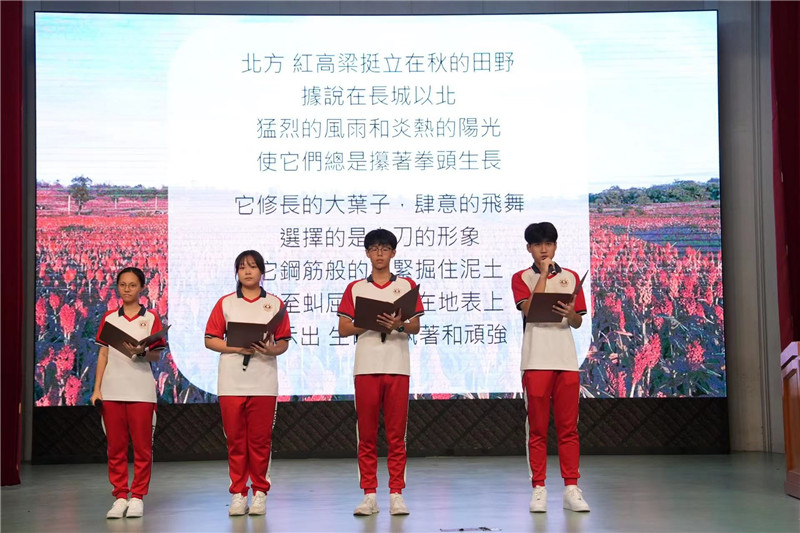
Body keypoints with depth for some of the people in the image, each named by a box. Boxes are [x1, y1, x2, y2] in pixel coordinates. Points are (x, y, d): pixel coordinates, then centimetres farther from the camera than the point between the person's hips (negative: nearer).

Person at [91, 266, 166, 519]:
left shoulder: (151, 317, 3)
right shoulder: (109, 318, 10)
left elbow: (157, 355, 2)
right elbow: (103, 355, 10)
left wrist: (142, 352, -20)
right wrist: (96, 389, 4)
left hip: (141, 391, -2)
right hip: (112, 391, 2)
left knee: (142, 447, 1)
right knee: (115, 447, 5)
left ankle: (137, 497, 9)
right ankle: (120, 497, 12)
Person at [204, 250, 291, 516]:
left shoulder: (275, 304, 8)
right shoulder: (225, 303, 8)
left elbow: (284, 342, 7)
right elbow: (210, 340, 4)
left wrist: (272, 350, -15)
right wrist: (236, 348, -12)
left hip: (263, 382, 0)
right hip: (231, 382, 1)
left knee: (260, 440, 2)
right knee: (235, 440, 3)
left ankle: (259, 492, 12)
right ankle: (238, 493, 11)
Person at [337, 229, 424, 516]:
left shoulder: (407, 285, 10)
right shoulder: (355, 288, 10)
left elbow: (416, 327, 4)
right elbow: (343, 329, 4)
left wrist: (399, 325, -17)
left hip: (398, 368, 0)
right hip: (366, 368, 1)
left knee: (396, 434, 1)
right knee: (366, 435, 2)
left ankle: (396, 494, 6)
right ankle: (369, 495, 8)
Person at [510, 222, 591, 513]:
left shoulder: (571, 277, 12)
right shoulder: (521, 278, 6)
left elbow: (578, 323, 11)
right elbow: (529, 309, -12)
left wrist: (570, 313, -13)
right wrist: (544, 272, -8)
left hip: (566, 359, 2)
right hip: (536, 360, -2)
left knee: (568, 427, 2)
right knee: (537, 428, 0)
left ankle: (571, 488, 5)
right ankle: (538, 489, 5)